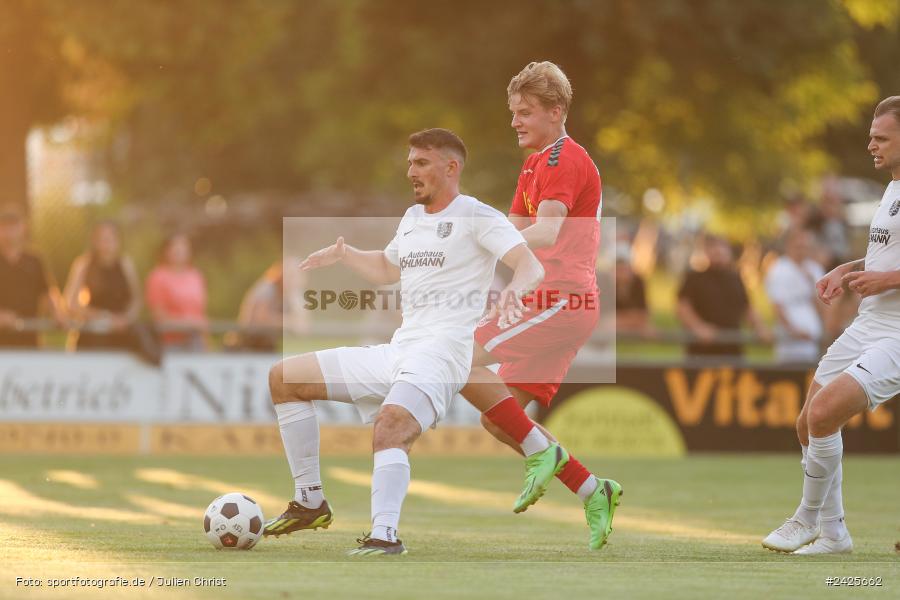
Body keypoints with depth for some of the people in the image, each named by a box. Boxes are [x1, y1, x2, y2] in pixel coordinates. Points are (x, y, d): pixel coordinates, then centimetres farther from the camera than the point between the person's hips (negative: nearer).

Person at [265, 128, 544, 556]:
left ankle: (385, 535, -43)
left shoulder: (477, 217, -3)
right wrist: (344, 255, 24)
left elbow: (531, 267, -16)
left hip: (441, 352, -9)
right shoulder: (413, 218, 21)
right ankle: (310, 503, 8)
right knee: (283, 377, 8)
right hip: (395, 353, 9)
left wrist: (514, 290, -37)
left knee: (390, 427, -37)